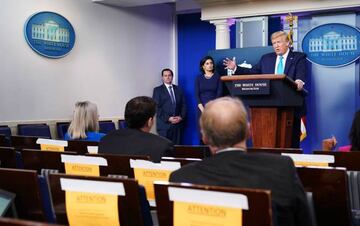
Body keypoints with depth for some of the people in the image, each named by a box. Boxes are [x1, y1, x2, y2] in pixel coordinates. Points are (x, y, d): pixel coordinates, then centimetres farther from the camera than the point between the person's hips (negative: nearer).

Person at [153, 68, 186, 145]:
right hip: (164, 124, -3)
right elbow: (156, 107, -4)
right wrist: (168, 118, -13)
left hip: (178, 124, 3)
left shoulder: (178, 89, 16)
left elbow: (183, 105, 12)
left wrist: (181, 117, -5)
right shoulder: (157, 90, 4)